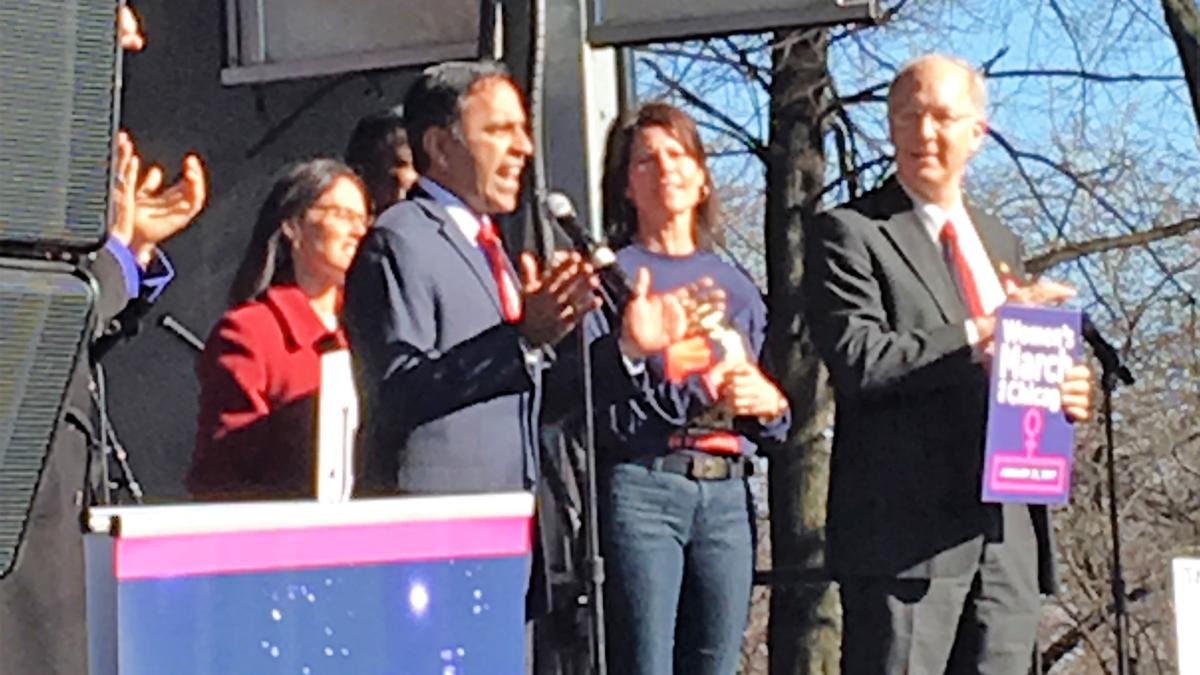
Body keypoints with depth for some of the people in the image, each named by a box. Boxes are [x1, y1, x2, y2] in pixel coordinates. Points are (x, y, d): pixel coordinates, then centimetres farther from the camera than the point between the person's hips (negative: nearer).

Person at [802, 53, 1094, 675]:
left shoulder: (999, 243, 22)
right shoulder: (847, 235, -1)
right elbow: (857, 360, -15)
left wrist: (1062, 392, 4)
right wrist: (979, 337, -16)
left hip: (1008, 531, 7)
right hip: (907, 531, -6)